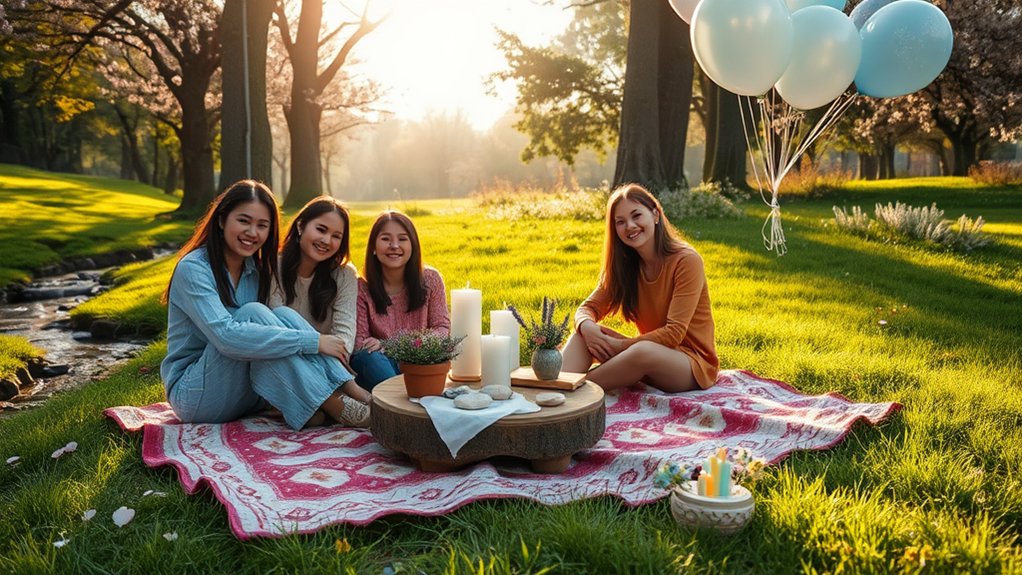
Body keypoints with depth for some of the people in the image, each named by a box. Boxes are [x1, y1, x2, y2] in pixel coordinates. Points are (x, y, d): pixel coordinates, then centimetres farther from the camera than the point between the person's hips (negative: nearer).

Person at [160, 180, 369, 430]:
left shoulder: (258, 268, 6)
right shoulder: (193, 269, -17)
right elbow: (227, 337, -31)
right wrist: (313, 341, -31)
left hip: (247, 392, 6)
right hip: (195, 394, -6)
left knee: (284, 315, -19)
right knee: (252, 313, -28)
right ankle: (335, 408, -32)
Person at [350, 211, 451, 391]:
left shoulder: (431, 279, 2)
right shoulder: (362, 288, -1)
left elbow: (442, 328, 2)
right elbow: (358, 340, -2)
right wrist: (381, 346, -26)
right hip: (378, 364, 0)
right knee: (369, 356, -35)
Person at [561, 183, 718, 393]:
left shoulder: (686, 261, -16)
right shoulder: (624, 264, 3)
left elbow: (674, 333, -21)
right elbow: (588, 308, -2)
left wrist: (620, 346, -23)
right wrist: (587, 326, -25)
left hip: (693, 362, -6)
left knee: (643, 351, -38)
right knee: (584, 333, -15)